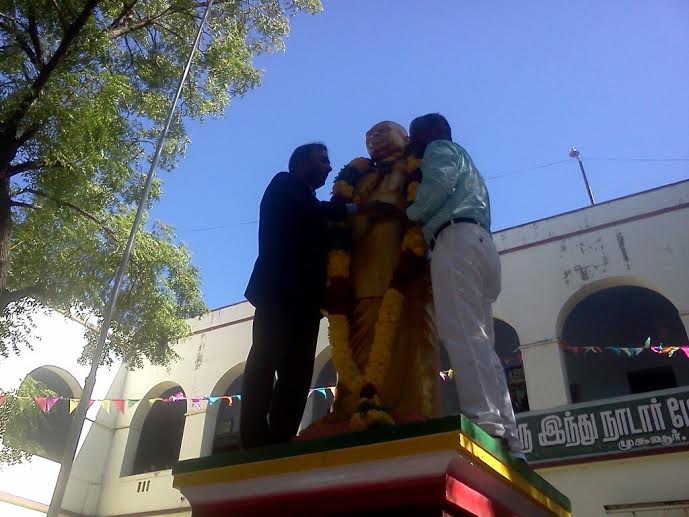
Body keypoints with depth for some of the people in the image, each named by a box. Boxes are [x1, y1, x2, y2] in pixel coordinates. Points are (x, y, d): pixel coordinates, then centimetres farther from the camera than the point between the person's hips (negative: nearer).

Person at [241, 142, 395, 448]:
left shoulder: (310, 206, 31)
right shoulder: (284, 185, 11)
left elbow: (320, 242, 20)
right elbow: (306, 212, -9)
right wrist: (359, 208, -8)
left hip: (304, 296, 7)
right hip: (279, 290, -7)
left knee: (297, 372, -4)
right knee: (265, 362, -13)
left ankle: (280, 443, -8)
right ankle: (255, 443, -15)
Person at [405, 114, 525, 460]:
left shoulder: (440, 149, 14)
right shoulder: (463, 162, 40)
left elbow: (438, 182, -7)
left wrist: (410, 213, 5)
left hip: (456, 239, -9)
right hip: (476, 241, 9)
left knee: (461, 334, -20)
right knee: (477, 337, -1)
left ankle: (485, 425, -30)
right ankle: (507, 439, -7)